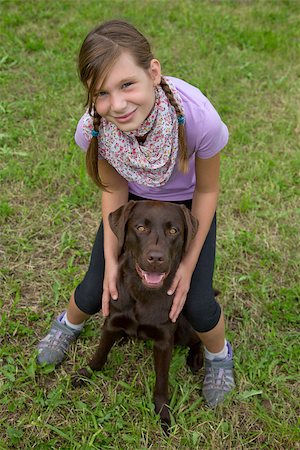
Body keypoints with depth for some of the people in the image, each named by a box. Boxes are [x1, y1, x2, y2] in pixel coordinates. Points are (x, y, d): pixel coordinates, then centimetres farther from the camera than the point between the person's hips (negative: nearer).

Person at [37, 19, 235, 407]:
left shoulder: (199, 118, -40)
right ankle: (69, 324, 42)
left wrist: (189, 263, -17)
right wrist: (111, 258, -15)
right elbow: (114, 190, -11)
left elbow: (206, 191, -20)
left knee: (196, 305, -9)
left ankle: (219, 356, 28)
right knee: (95, 292, 3)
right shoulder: (93, 128, -32)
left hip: (187, 202, -1)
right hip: (135, 200, 2)